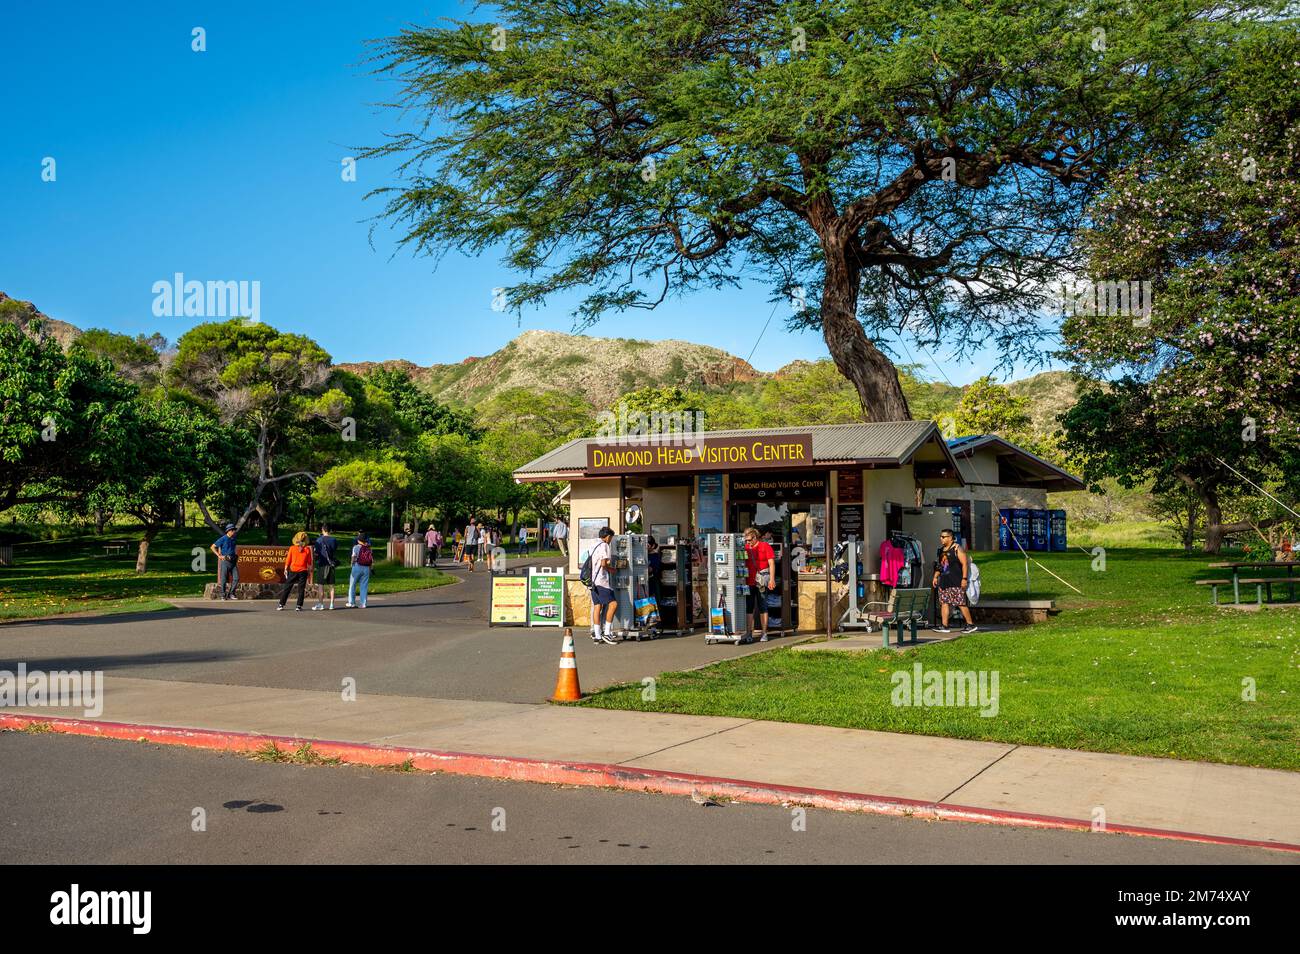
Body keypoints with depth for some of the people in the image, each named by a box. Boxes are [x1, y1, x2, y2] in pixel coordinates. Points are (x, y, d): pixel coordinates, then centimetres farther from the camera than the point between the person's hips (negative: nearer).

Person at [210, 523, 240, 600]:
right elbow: (212, 547, -6)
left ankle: (231, 594, 11)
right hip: (225, 561, -5)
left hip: (233, 561, 6)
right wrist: (219, 556, -10)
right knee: (224, 579, -1)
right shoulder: (223, 539, -7)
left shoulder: (233, 539, 11)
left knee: (236, 578, -1)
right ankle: (223, 595, 9)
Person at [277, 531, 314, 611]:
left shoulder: (292, 548, -3)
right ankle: (299, 606, 0)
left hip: (293, 571, 0)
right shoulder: (307, 549, -2)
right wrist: (309, 572, 10)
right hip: (303, 571, 0)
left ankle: (281, 605, 10)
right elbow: (309, 563, 1)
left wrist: (285, 569, 11)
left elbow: (288, 560, 1)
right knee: (301, 589, 5)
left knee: (287, 588, 8)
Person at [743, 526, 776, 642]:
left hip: (761, 582, -4)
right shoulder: (745, 548, 10)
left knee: (762, 607, 2)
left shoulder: (765, 546, -1)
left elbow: (772, 564, -3)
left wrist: (772, 579, -10)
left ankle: (764, 634, 7)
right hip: (749, 582, 4)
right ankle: (749, 633, 8)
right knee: (749, 608, 4)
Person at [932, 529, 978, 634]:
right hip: (944, 582, 8)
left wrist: (964, 578, -18)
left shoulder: (957, 548, -7)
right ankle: (944, 626, 6)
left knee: (961, 603, -6)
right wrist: (935, 577, 17)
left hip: (956, 582, -8)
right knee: (944, 603, 4)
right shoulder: (941, 550, 16)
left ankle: (971, 624, 3)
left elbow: (965, 564, -12)